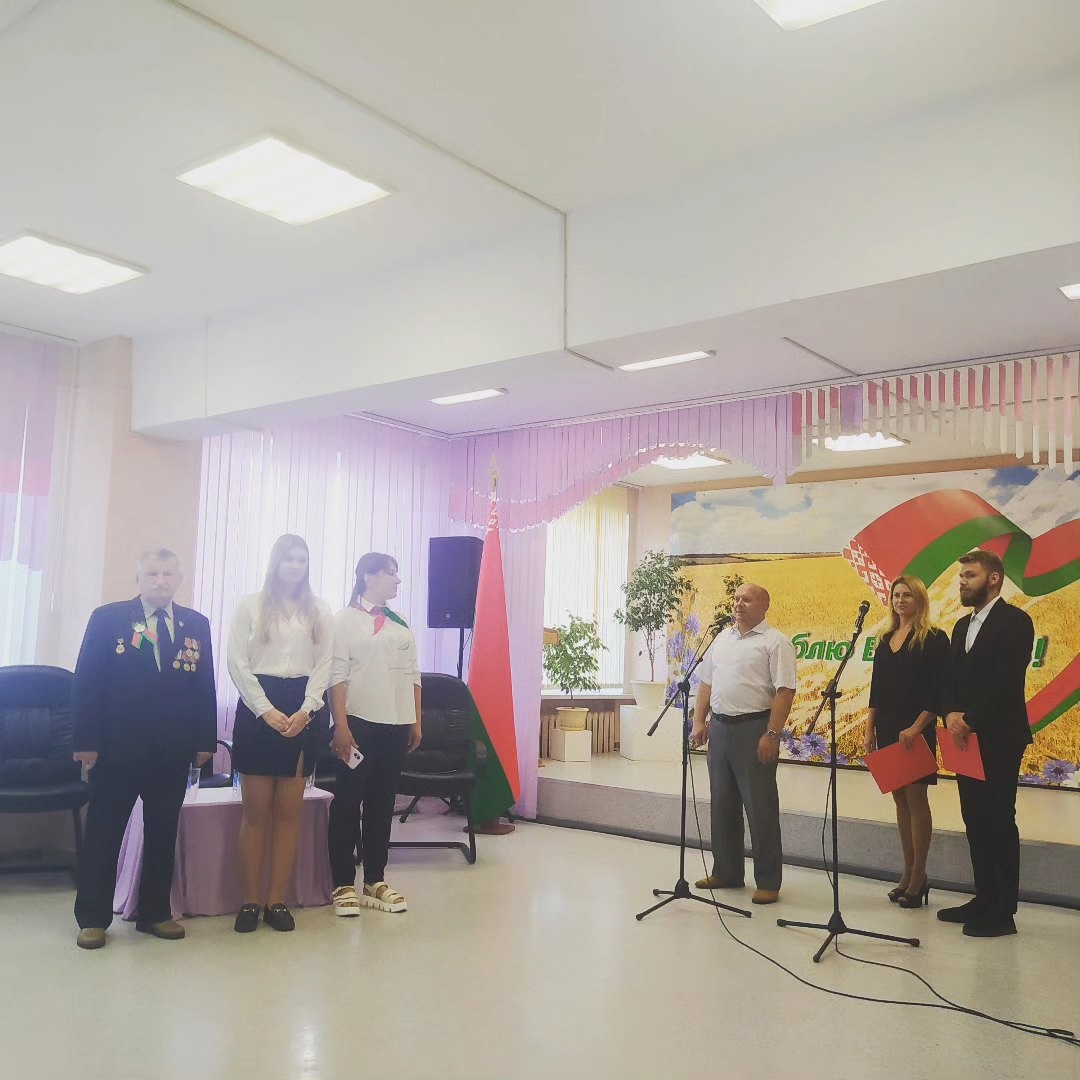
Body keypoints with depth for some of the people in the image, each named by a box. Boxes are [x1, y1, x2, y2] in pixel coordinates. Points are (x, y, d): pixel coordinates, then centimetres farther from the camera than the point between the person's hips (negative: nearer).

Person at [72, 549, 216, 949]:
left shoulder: (196, 625, 6)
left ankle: (155, 912, 24)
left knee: (163, 833, 11)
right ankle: (92, 918, 20)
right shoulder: (108, 618, -1)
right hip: (117, 746, -2)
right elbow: (86, 682, -4)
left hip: (174, 750, 3)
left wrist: (205, 740, 1)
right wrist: (87, 741, -9)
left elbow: (205, 685, 6)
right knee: (103, 832, 8)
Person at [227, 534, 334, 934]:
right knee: (256, 811, 1)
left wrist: (305, 711, -10)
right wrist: (267, 711, -12)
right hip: (257, 708, -2)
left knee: (289, 812, 4)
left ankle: (277, 901, 12)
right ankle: (250, 901, 10)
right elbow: (237, 663, -3)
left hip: (301, 711, 2)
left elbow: (324, 664, 4)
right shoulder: (250, 605, 2)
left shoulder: (320, 610, 8)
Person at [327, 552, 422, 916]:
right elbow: (337, 676, -8)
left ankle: (374, 881, 18)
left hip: (396, 724, 5)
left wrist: (416, 722, 10)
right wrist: (340, 726, -15)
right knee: (348, 802, 0)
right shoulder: (345, 620, -1)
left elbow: (412, 675, 15)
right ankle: (343, 885, 9)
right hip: (359, 722, -5)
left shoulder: (401, 625, 14)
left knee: (382, 803, 10)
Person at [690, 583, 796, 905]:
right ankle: (726, 872, 25)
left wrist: (772, 735, -19)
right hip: (720, 727, 7)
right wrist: (699, 722, 8)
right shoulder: (722, 639, 15)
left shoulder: (775, 642, -6)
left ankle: (768, 882, 8)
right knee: (723, 804, 13)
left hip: (754, 728, -7)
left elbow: (785, 691, -13)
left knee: (761, 807, -1)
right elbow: (706, 683, 17)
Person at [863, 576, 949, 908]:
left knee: (915, 797, -3)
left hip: (915, 730, -6)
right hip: (887, 729, 6)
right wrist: (870, 730, 9)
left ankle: (918, 878, 4)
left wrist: (917, 728, -20)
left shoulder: (933, 639, -6)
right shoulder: (886, 640, 13)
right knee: (899, 798, 10)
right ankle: (908, 874, 17)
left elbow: (938, 691, -12)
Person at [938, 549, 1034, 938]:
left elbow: (1006, 682, -19)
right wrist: (952, 715, -7)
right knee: (975, 821, 12)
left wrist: (970, 720, -18)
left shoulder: (1014, 621, -9)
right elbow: (951, 679, 11)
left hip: (998, 740, -8)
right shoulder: (963, 626, 17)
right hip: (967, 738, 8)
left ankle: (1002, 912, 6)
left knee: (998, 822, -2)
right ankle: (984, 900, 22)